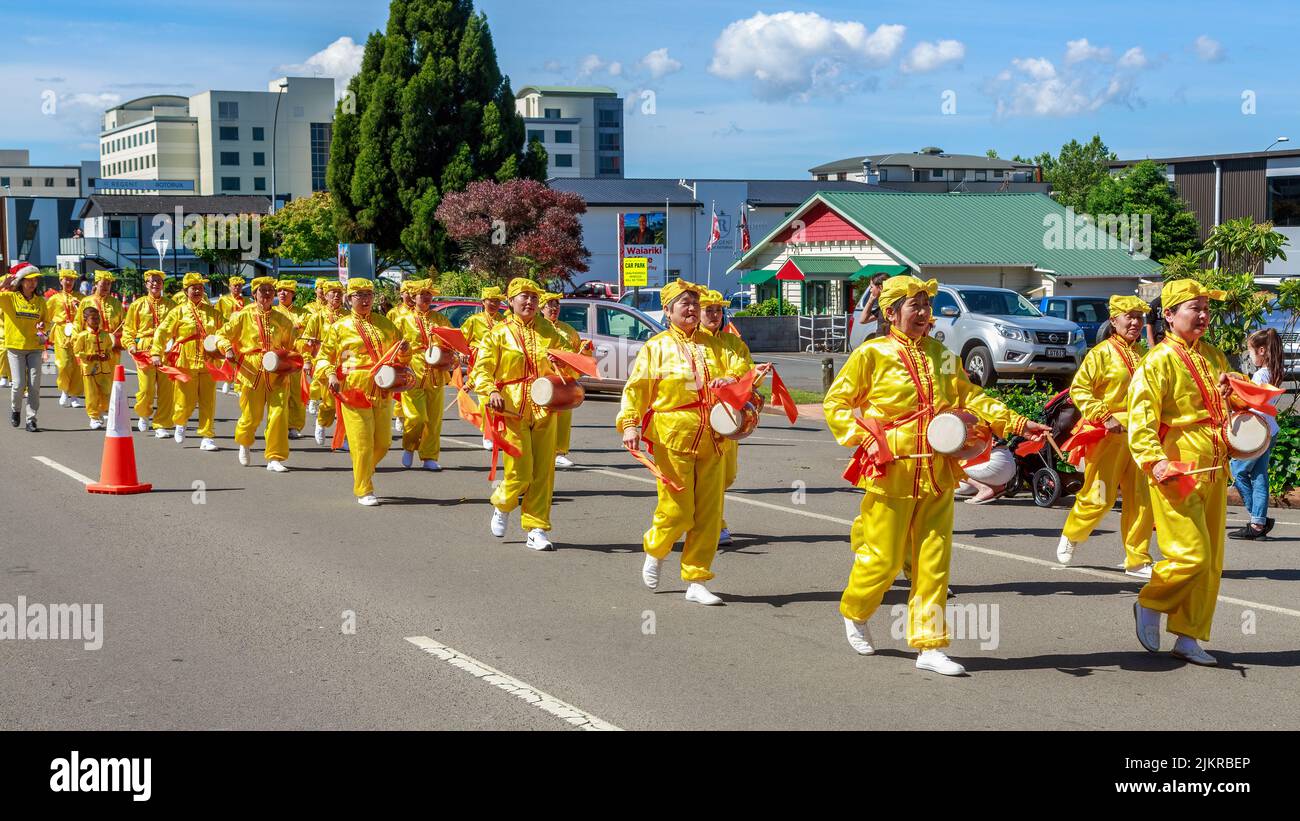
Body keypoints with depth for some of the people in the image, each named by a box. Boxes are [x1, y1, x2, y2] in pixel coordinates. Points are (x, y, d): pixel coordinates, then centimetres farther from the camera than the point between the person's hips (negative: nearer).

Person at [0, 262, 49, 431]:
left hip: (34, 347, 3)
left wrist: (42, 326, -2)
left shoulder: (40, 301, 8)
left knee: (34, 385, -3)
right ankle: (15, 409, 23)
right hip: (15, 346, -3)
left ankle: (31, 420, 4)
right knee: (19, 384, -7)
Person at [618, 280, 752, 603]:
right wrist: (630, 424, -13)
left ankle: (696, 581, 12)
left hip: (711, 440, 4)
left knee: (708, 514, 3)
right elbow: (636, 387, 0)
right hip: (672, 438, -4)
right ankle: (654, 551, 26)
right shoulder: (656, 347, 4)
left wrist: (731, 378, -14)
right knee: (677, 510, -5)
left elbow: (742, 368, 9)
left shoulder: (713, 345, 13)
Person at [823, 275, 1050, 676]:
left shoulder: (941, 355, 10)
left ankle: (929, 646, 10)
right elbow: (835, 404, -1)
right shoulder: (871, 354, -4)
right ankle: (854, 613, 30)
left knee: (934, 561, 4)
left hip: (936, 474, 5)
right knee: (882, 559, 1)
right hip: (891, 474, -4)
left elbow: (970, 398, 15)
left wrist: (1018, 423, 6)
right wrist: (865, 438, -13)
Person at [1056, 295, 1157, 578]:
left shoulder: (1141, 355, 12)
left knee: (1141, 499, 2)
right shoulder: (1102, 353, -7)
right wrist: (1104, 416, -19)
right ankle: (1071, 536, 26)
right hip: (1108, 436, -6)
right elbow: (1079, 389, -12)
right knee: (1099, 497, -1)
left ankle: (1137, 560, 10)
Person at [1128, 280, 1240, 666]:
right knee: (1191, 555, -12)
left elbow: (1228, 405, 31)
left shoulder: (1214, 357, 15)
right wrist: (1155, 460, -27)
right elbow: (1141, 416, -15)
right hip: (1178, 474, -8)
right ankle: (1149, 604, 14)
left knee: (1211, 561, 8)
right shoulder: (1158, 361, -8)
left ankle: (1189, 638, 16)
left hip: (1214, 472, 8)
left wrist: (1230, 394, 7)